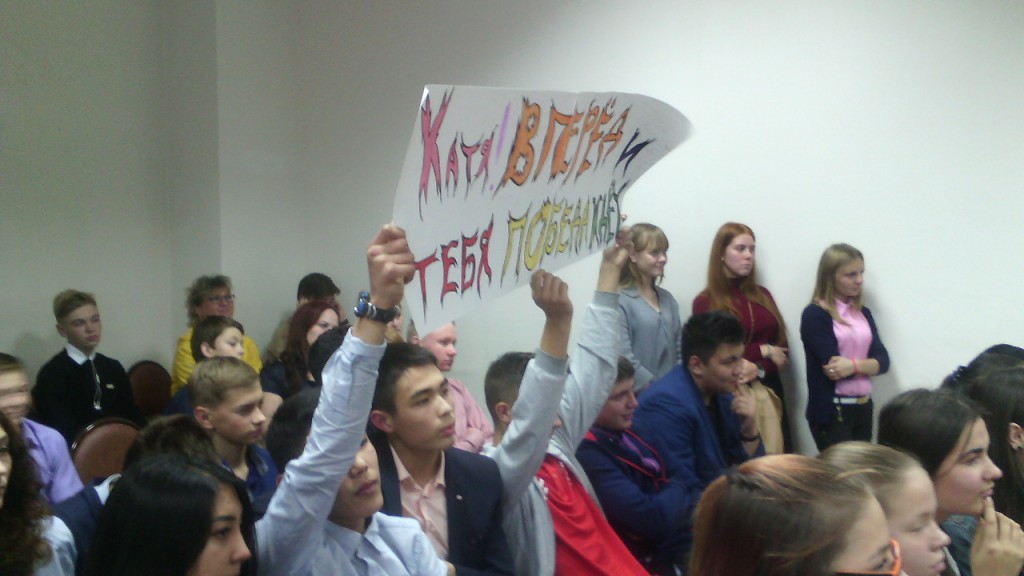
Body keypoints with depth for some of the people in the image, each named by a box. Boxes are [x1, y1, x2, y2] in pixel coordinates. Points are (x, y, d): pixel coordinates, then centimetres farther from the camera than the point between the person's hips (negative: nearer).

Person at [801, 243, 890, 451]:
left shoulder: (863, 313, 12)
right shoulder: (815, 315, -8)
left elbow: (883, 360, 1)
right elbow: (833, 365, -16)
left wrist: (854, 365, -16)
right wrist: (867, 365, -5)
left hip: (864, 407, 6)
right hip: (831, 412, -6)